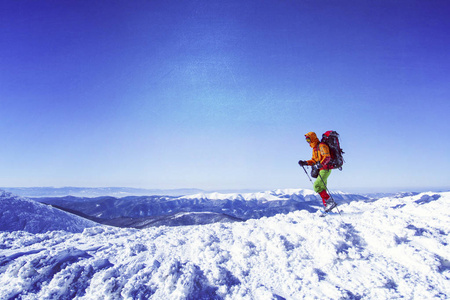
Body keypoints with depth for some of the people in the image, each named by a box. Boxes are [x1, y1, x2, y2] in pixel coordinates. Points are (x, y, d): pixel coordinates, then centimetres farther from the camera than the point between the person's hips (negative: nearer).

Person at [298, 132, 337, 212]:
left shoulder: (321, 146, -13)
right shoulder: (315, 148, 17)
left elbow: (327, 157, -23)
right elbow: (314, 160, 20)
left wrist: (319, 165, -34)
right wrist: (305, 163, 6)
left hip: (325, 169, -10)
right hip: (321, 170, 10)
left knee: (316, 186, -17)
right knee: (322, 188, 9)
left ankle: (330, 202, -13)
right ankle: (327, 206, 14)